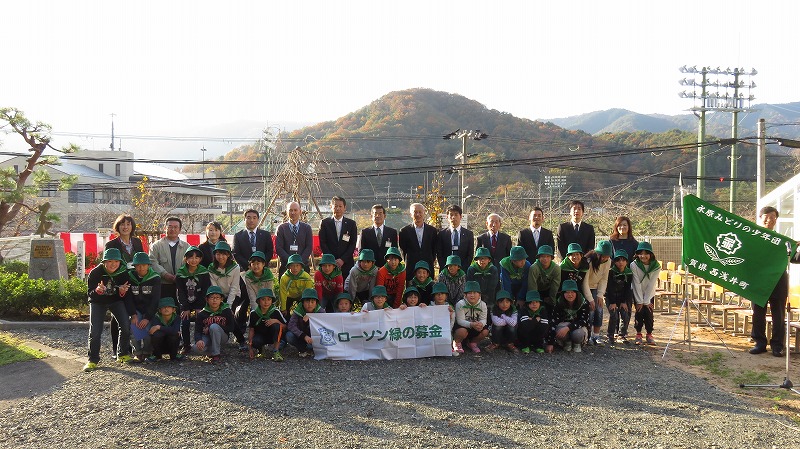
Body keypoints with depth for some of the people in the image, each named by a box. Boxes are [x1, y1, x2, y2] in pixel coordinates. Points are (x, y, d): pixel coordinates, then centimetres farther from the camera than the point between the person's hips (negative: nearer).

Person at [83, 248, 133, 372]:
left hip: (116, 301, 1)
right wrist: (98, 291, -39)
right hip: (98, 302, -1)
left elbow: (127, 295, -6)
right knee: (95, 331, -9)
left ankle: (123, 354, 3)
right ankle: (93, 360, 8)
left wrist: (122, 291, -29)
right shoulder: (95, 273, -24)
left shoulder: (124, 272, -18)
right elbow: (90, 293, -18)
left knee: (126, 325, -16)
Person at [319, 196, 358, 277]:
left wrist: (342, 260, -9)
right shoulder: (325, 223, 7)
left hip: (346, 264, 1)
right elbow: (322, 243, 2)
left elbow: (353, 244, 3)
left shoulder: (351, 224, 8)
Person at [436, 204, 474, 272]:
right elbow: (439, 255, 4)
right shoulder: (441, 234, 7)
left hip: (463, 270, 0)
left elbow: (470, 254, 4)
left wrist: (462, 269, -8)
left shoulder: (469, 234, 8)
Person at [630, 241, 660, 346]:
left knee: (649, 312, -7)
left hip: (649, 294, 1)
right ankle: (638, 334, 4)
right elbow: (637, 284, -19)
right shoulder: (634, 265, -21)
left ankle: (649, 334, 7)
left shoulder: (656, 267, -18)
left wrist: (646, 301, -17)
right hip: (637, 293, -1)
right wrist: (639, 301, -16)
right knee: (639, 312, -10)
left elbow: (651, 285, -17)